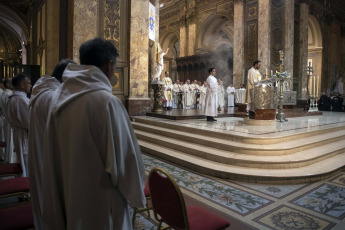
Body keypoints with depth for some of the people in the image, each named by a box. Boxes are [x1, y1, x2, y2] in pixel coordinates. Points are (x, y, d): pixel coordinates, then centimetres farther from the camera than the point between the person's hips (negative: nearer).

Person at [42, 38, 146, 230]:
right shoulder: (106, 101, -26)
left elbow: (53, 154, 4)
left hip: (66, 195, 7)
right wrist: (136, 192, -1)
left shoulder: (59, 96, -4)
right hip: (99, 200, -6)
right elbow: (125, 155, -20)